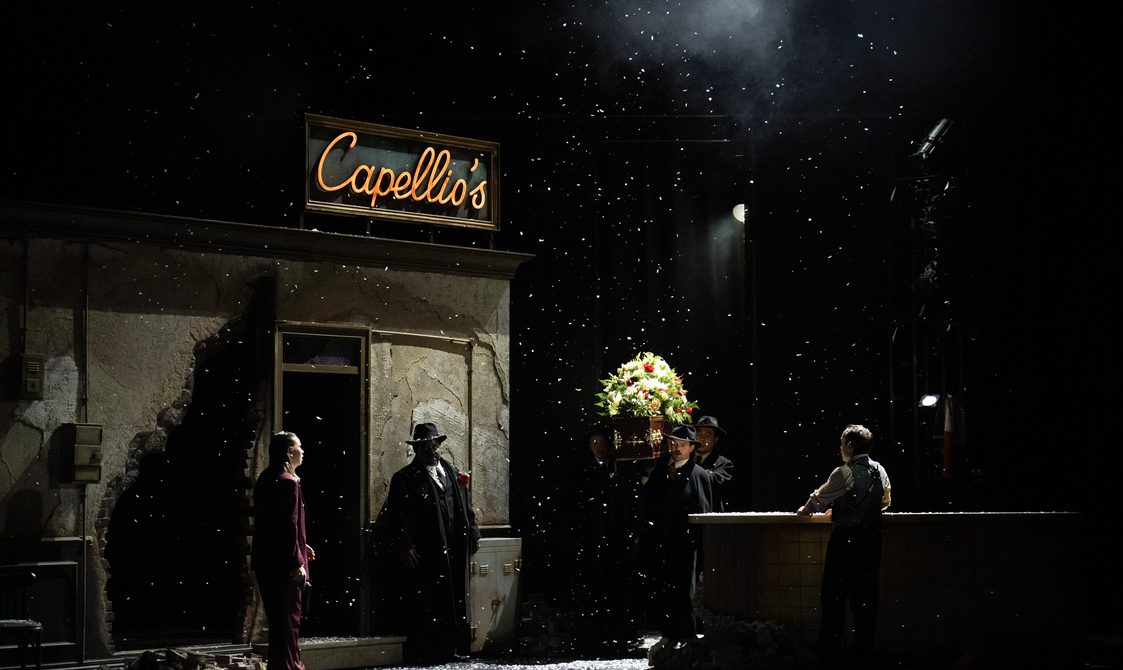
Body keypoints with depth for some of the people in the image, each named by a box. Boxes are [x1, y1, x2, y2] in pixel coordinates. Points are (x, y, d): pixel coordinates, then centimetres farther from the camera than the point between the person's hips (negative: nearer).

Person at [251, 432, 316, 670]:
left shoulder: (266, 479, 13)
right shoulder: (287, 482, -15)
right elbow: (289, 526, -19)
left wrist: (300, 546, 22)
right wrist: (298, 563, -17)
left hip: (266, 561, 9)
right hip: (283, 562, -9)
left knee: (279, 619, 16)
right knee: (288, 619, -3)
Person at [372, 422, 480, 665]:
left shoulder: (453, 473, 15)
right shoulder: (405, 479, -2)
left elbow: (466, 507, 18)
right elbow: (394, 517, -7)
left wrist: (472, 534, 9)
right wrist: (403, 546, -14)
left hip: (454, 552, 6)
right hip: (423, 554, -5)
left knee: (455, 603, 9)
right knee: (424, 606, -4)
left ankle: (453, 649, 18)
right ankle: (422, 654, 2)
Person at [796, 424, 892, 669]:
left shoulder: (845, 473, -14)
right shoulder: (880, 472, 5)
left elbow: (819, 499, -2)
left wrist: (804, 510, 20)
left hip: (845, 540, -6)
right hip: (871, 539, 6)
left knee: (834, 599, 0)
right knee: (865, 597, 10)